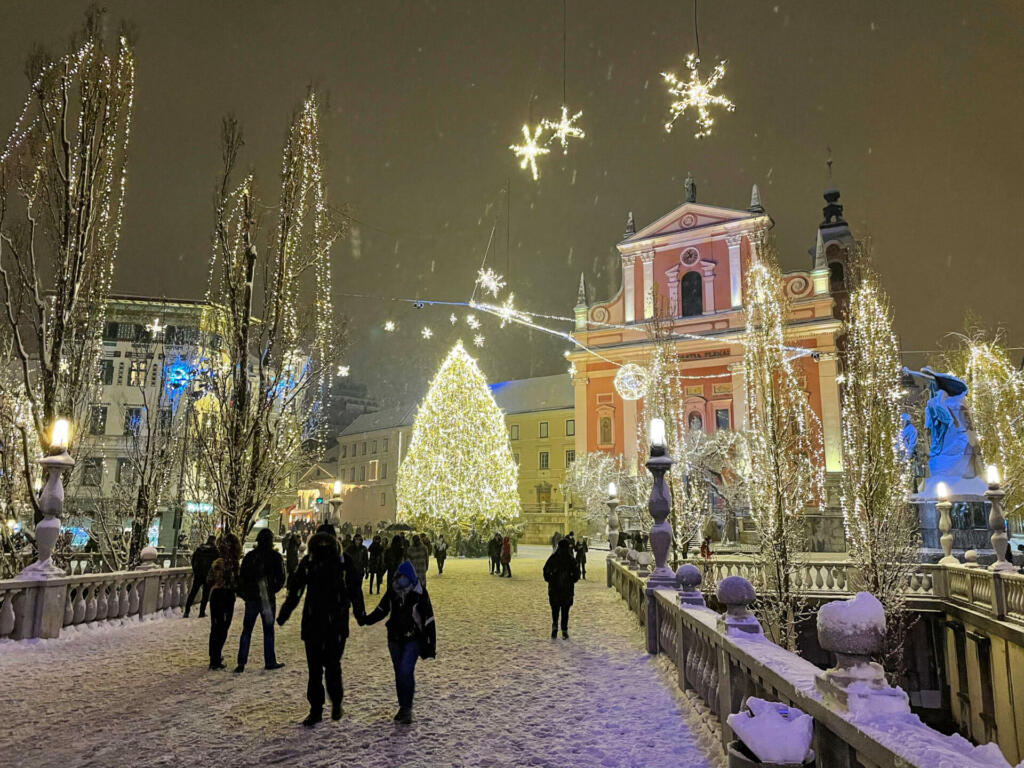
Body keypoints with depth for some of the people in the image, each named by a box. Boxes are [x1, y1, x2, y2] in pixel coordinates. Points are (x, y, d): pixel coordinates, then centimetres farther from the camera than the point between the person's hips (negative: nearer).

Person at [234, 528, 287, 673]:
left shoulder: (249, 556, 1)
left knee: (246, 630, 9)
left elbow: (242, 577, 2)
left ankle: (241, 663, 5)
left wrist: (245, 594, 13)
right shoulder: (276, 557, -6)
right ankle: (270, 662, 14)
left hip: (251, 598, 2)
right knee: (268, 631, 8)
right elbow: (281, 579, -6)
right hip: (268, 599, -2)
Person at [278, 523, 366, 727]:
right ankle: (315, 710, 20)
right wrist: (284, 614, 3)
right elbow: (294, 589, 7)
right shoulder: (308, 562, 3)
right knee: (314, 668, 8)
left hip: (336, 623, -2)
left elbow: (355, 590, 3)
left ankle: (336, 702, 20)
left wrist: (360, 614, 0)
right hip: (312, 622, 3)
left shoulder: (344, 562, -2)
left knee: (332, 665, -4)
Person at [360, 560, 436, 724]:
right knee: (399, 673, 11)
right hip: (395, 639, 5)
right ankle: (403, 707, 25)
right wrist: (365, 620, -1)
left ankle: (407, 709, -4)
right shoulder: (392, 591, -2)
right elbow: (382, 610, 13)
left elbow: (428, 620, -11)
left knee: (406, 671, -16)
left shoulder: (419, 593, -15)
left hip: (413, 640, -5)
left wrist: (431, 645, -11)